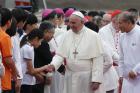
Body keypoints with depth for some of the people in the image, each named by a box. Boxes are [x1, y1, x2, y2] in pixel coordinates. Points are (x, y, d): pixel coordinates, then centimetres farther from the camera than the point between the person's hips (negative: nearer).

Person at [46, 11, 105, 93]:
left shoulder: (93, 36, -7)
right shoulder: (67, 35, 6)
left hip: (88, 78, -4)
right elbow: (60, 54, 5)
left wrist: (96, 79, -14)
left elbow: (98, 60, -9)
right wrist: (53, 65, -16)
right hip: (71, 78, 4)